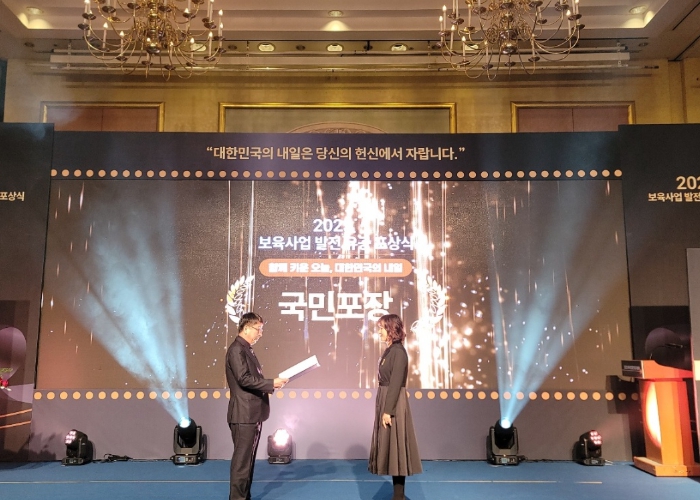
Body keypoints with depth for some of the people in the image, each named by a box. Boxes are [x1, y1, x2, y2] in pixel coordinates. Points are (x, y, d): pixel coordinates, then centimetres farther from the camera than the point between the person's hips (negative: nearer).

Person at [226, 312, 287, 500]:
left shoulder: (246, 350, 17)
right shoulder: (237, 349, -14)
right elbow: (244, 379, -23)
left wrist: (269, 385, 4)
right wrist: (271, 383, -18)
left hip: (253, 414, 10)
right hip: (244, 415, -10)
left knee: (249, 459, 15)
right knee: (242, 460, -4)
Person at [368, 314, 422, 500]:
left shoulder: (398, 352, -15)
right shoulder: (390, 351, 12)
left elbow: (396, 383, -19)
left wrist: (388, 410, -20)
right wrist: (384, 408, 14)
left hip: (394, 404, -9)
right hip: (385, 400, 9)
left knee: (395, 446, -2)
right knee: (389, 446, 13)